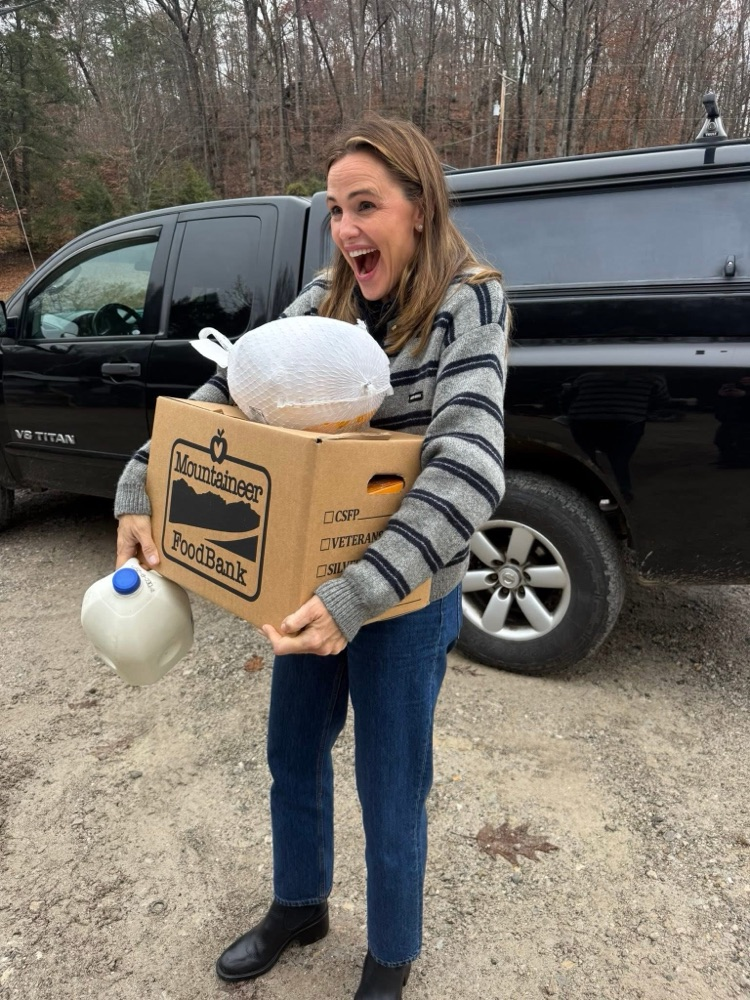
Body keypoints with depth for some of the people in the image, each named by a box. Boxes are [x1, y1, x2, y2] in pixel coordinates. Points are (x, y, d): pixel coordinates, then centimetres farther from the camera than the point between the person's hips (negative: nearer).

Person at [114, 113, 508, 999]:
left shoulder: (466, 303, -17)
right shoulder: (328, 297, 0)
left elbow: (469, 470, -30)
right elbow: (229, 391, -1)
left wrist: (359, 594, -39)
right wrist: (141, 485, -15)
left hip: (407, 599, -5)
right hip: (310, 583, 6)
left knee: (389, 797, 13)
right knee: (293, 756, 23)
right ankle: (298, 907, 55)